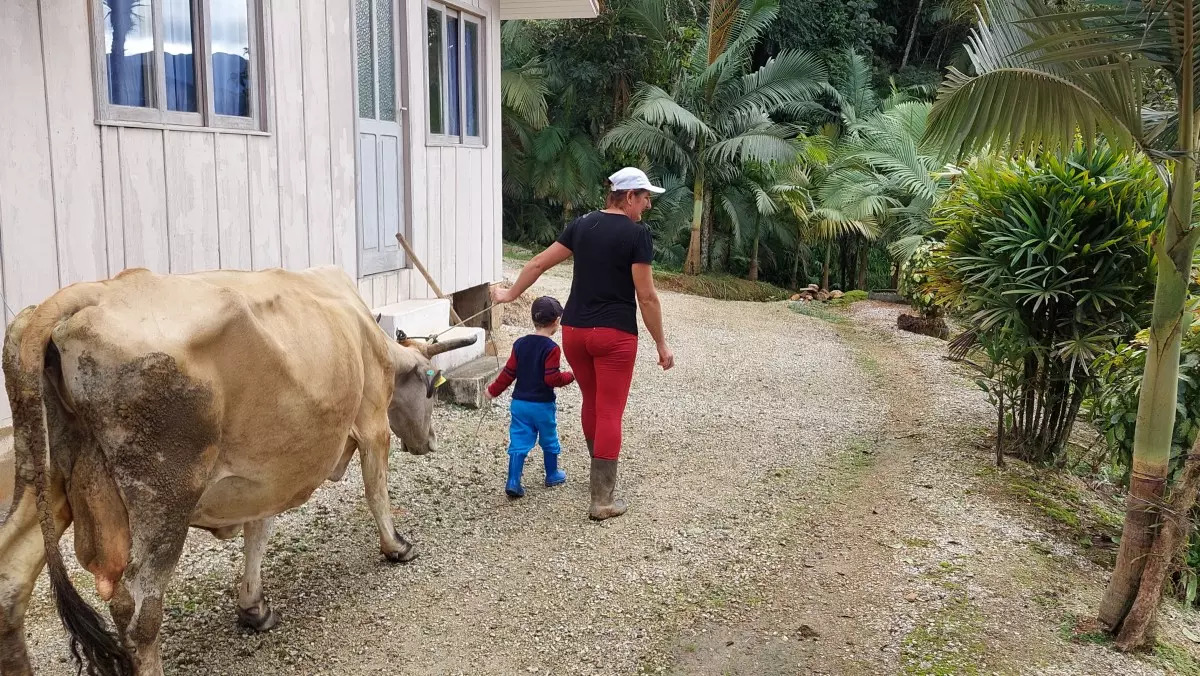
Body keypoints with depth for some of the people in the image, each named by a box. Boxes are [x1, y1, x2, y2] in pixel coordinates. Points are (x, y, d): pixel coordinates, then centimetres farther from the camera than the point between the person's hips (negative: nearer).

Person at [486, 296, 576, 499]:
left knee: (519, 442, 4)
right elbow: (552, 378, -19)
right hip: (543, 405, -4)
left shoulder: (520, 344, 1)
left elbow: (509, 373, 3)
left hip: (519, 403, 4)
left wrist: (493, 390, 14)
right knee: (549, 441, 16)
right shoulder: (552, 348, -16)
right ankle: (552, 475, 32)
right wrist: (570, 376, -2)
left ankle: (513, 482, -3)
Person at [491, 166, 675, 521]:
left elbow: (538, 263, 9)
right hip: (615, 335, -6)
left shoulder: (581, 224, 7)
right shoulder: (637, 233, -10)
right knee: (609, 414, 0)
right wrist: (662, 345, -3)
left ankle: (601, 474, 39)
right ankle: (602, 500, 3)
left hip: (574, 331, 6)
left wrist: (509, 295, 22)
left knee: (591, 402, 23)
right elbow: (647, 297, -11)